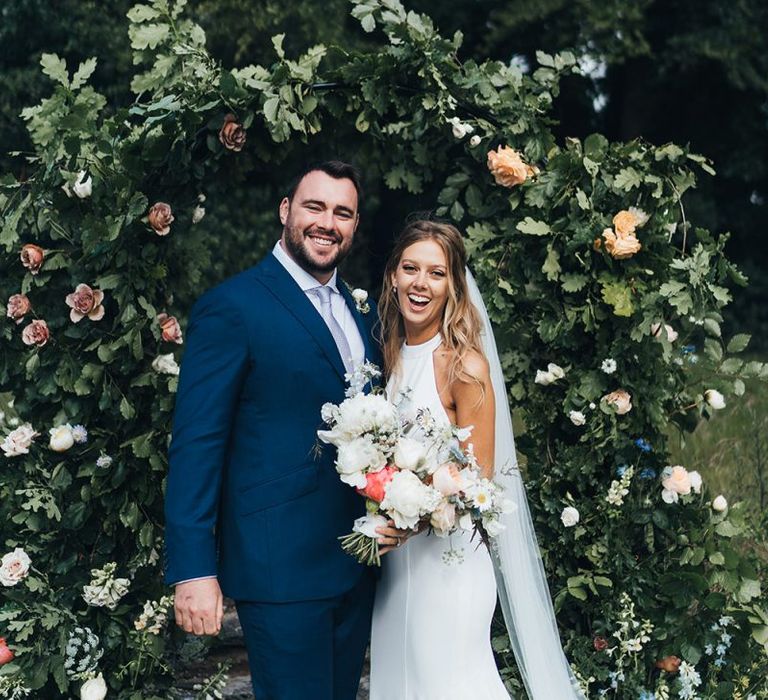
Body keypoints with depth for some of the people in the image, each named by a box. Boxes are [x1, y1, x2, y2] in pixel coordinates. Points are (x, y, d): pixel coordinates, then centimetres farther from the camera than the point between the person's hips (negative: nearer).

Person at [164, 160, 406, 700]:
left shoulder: (363, 312, 12)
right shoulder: (232, 307, -10)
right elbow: (196, 444, -13)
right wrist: (192, 569, -18)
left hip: (358, 562, 7)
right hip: (281, 564, -7)